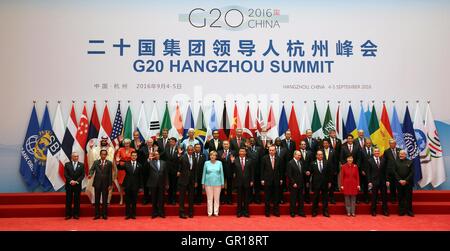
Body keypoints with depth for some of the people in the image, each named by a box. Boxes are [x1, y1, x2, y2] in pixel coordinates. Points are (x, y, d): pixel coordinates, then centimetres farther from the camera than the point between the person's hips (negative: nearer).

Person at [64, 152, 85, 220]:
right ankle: (68, 214, 9)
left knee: (77, 200, 2)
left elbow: (83, 175, 0)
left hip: (77, 185, 0)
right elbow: (65, 174, -2)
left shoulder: (81, 165, 6)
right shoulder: (67, 164, 5)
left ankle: (76, 214, 8)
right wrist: (71, 181, -14)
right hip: (69, 185, 0)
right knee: (68, 200, 3)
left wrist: (76, 181, -12)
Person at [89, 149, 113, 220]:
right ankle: (97, 215, 13)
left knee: (105, 200, 3)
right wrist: (90, 174, -31)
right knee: (97, 200, 6)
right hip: (97, 183, 1)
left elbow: (110, 174, 3)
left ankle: (104, 215, 10)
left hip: (105, 184, -1)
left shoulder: (109, 163, 5)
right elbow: (92, 169, -8)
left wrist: (110, 184, -2)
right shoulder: (96, 162, 7)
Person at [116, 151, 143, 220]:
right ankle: (127, 214, 12)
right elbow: (120, 168, -10)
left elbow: (140, 177, 4)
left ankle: (133, 214, 14)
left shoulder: (139, 165, 3)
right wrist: (118, 163, -31)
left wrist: (141, 186, 2)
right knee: (127, 201, 5)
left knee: (134, 201, 6)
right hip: (128, 185, 0)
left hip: (135, 185, 0)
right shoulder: (126, 164, 4)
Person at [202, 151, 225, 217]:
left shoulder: (219, 163, 4)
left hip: (217, 183, 0)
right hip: (208, 183, 0)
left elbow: (221, 173, 5)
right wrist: (203, 183, 3)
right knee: (209, 198, 3)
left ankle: (216, 212, 12)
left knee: (217, 198, 3)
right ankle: (210, 212, 10)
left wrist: (222, 183, 2)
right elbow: (204, 173, 6)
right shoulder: (206, 163, 3)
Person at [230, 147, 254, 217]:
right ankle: (239, 212, 14)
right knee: (239, 197, 6)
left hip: (247, 181, 1)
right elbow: (233, 170, -4)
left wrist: (252, 181, -1)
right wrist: (232, 162, -15)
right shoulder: (235, 160, 1)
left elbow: (252, 171, 5)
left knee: (246, 197, 6)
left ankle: (246, 212, 15)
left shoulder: (249, 160, 4)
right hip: (239, 181, 0)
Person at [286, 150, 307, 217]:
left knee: (301, 199, 9)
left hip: (301, 184, 6)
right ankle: (292, 212, 13)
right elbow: (289, 175, -13)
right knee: (293, 199, 2)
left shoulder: (301, 163, 11)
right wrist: (293, 183, -16)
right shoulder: (290, 163, -10)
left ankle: (300, 212, 17)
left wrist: (306, 172, -3)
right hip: (294, 185, -6)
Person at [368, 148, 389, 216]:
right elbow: (368, 172, -3)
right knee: (374, 197, 4)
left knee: (384, 197, 7)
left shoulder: (383, 160, 7)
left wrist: (387, 180, 0)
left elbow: (385, 171, 6)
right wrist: (369, 182, -8)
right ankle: (373, 211, 14)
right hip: (374, 181, -3)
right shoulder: (370, 161, -2)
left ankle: (385, 211, 17)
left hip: (383, 181, 3)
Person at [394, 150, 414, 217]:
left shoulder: (410, 162, 5)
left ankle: (409, 211, 9)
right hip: (399, 183, 1)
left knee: (409, 197, 2)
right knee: (400, 197, 3)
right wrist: (399, 180, -8)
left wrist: (406, 180, -11)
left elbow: (412, 172, -2)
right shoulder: (396, 162, 8)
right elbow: (394, 172, 3)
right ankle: (401, 211, 9)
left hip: (408, 183, -1)